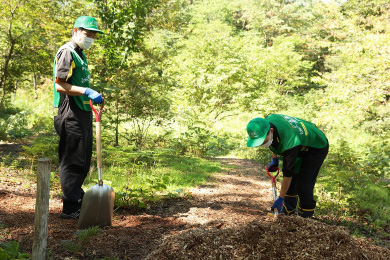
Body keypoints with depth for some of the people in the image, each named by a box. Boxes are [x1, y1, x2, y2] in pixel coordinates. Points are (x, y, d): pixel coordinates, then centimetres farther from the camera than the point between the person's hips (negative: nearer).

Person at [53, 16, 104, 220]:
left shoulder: (80, 54, 21)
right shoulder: (67, 52, -11)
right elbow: (60, 85, -20)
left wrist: (94, 96, 19)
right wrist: (86, 91, -28)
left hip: (83, 113, 10)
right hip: (71, 113, -10)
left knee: (83, 161, 16)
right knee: (72, 161, -6)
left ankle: (77, 198, 29)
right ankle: (71, 208, 0)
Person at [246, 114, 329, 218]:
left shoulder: (288, 142, -43)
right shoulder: (267, 120, -22)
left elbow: (288, 173, -33)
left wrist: (280, 198, -26)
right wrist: (274, 159, 9)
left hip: (317, 148, -8)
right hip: (300, 147, 8)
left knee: (303, 185, -15)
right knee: (290, 182, 5)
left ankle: (306, 217, 1)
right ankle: (288, 211, 19)